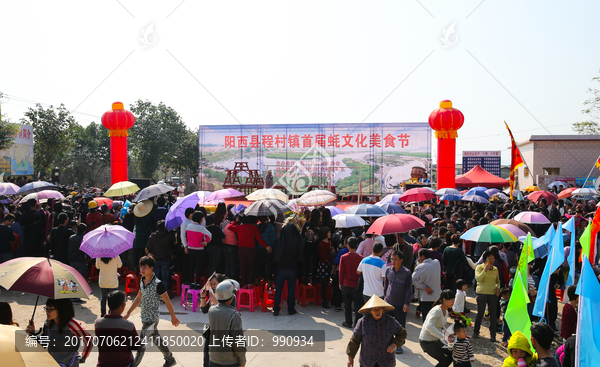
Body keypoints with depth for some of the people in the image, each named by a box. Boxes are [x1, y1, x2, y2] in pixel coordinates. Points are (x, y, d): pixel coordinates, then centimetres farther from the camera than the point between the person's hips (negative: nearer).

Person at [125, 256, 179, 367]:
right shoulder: (142, 281, 3)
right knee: (157, 340, 20)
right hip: (144, 317, 8)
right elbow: (138, 298, 17)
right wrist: (128, 313, 17)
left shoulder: (158, 284, -21)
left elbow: (167, 301, -13)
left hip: (152, 319, -8)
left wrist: (173, 317, -5)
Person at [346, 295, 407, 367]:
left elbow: (402, 333, 4)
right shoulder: (363, 322, -13)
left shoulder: (390, 321, -10)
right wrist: (350, 357, 0)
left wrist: (394, 345, -12)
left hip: (386, 360, 0)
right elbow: (354, 340, -5)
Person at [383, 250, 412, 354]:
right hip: (388, 303, 3)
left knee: (400, 326, 7)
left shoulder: (406, 273, -10)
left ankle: (399, 345, 23)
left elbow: (409, 289, -7)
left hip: (400, 305, -3)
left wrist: (407, 303, -11)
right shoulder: (388, 270, 1)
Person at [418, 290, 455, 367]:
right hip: (426, 341, -9)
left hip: (435, 340, 9)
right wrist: (444, 337, -40)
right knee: (444, 361, -10)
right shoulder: (437, 310, -25)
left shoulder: (445, 311, 3)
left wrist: (448, 334, 0)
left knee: (451, 355, 9)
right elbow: (429, 327, -40)